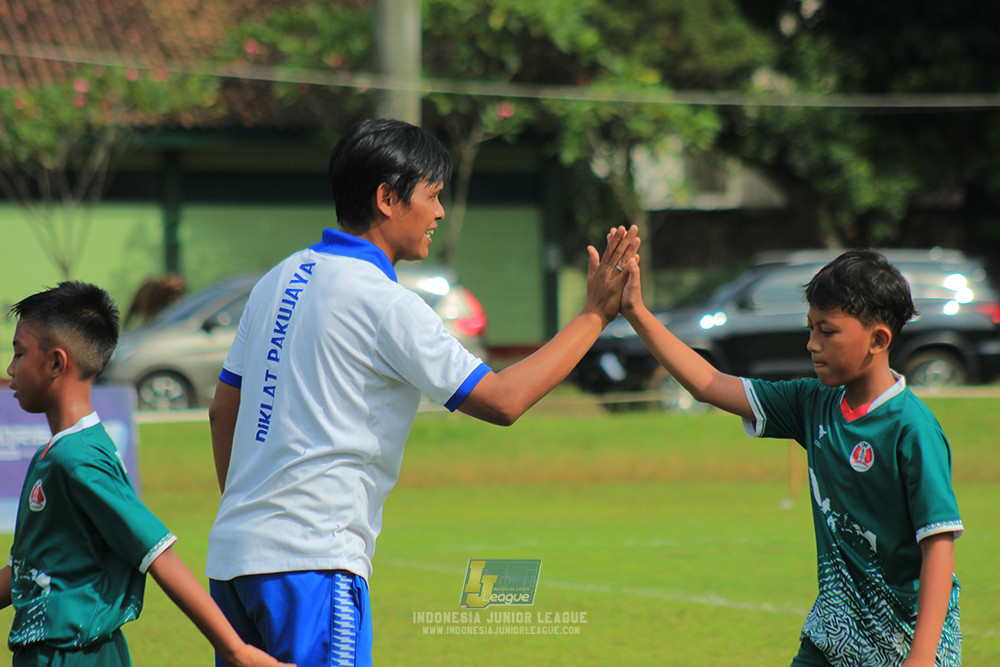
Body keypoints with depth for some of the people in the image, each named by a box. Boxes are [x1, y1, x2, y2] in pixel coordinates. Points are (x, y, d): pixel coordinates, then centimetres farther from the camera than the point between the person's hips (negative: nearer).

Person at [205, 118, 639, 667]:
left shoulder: (280, 281, 14)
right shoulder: (384, 303, -11)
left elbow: (223, 408, 20)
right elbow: (502, 400, -10)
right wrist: (595, 315, -3)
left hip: (231, 554, 9)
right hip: (311, 560, -9)